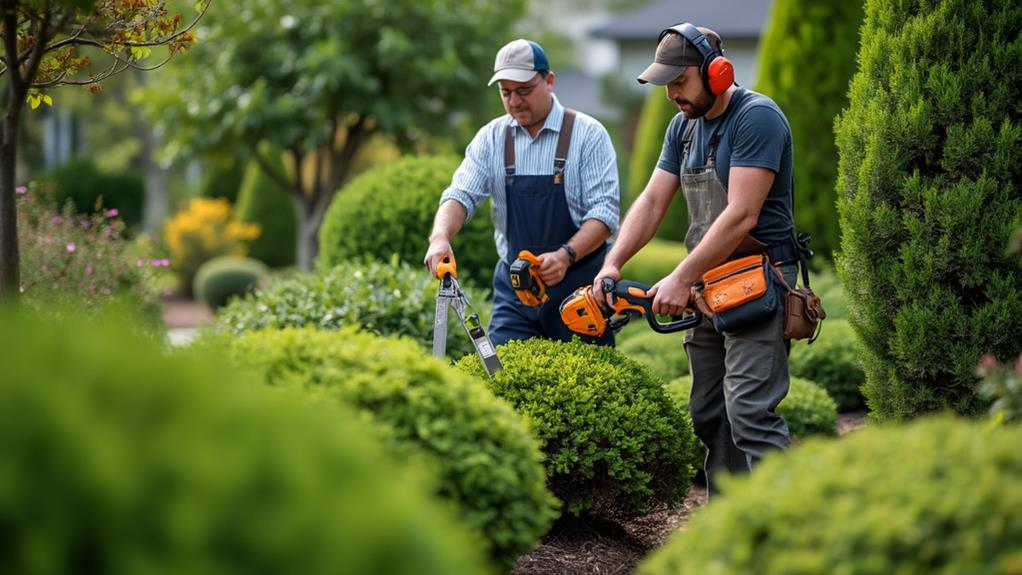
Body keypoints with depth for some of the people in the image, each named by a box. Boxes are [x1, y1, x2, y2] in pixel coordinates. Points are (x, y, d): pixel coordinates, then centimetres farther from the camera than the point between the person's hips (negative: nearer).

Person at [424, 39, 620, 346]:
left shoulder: (588, 134, -4)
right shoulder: (491, 137, 7)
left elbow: (604, 211, -10)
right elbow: (462, 194, -2)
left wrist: (566, 255, -26)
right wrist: (440, 237, -23)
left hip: (578, 284, -3)